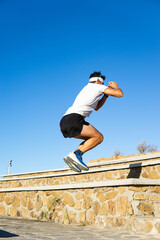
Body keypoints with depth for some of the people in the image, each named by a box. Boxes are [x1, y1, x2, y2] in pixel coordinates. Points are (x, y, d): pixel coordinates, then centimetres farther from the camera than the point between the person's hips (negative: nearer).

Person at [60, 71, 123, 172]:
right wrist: (115, 86, 31)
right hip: (74, 119, -8)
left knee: (92, 138, 18)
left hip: (64, 122, 9)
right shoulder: (97, 86, 11)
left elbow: (96, 107, 46)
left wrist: (106, 94, 39)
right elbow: (120, 94, 9)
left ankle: (73, 156, 1)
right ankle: (77, 154, -18)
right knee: (99, 137, -1)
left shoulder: (87, 89, 35)